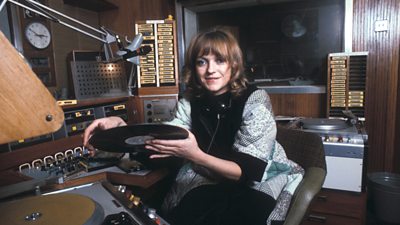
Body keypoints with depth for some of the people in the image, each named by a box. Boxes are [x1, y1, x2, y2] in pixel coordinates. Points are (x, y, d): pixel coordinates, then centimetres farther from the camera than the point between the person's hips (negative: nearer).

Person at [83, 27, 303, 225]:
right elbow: (161, 147, -7)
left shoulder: (255, 100, -15)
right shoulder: (189, 102, -2)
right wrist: (121, 126, -24)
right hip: (209, 184, 3)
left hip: (262, 183, -2)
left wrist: (196, 156, -34)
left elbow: (250, 171, -20)